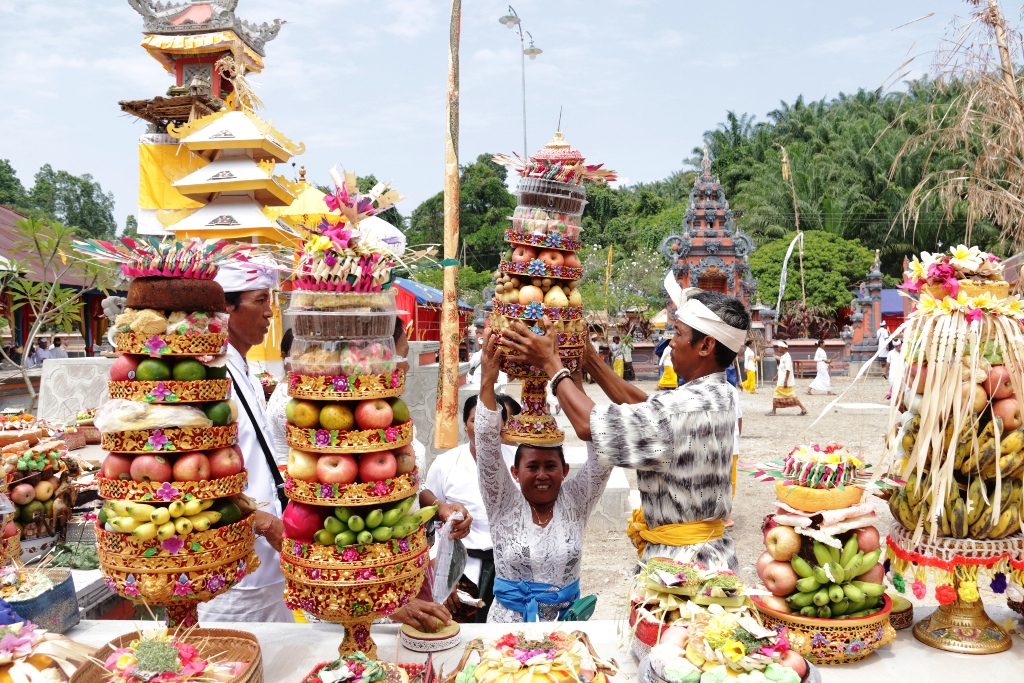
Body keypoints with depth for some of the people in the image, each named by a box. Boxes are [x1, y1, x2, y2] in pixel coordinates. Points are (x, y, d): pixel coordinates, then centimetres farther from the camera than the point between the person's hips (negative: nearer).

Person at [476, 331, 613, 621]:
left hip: (567, 617, 1)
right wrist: (487, 382, -20)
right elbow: (487, 446, -10)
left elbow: (602, 451, -8)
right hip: (508, 618, -1)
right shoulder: (504, 504, 1)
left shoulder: (574, 502, 3)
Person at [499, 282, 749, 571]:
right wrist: (588, 358, 11)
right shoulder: (715, 395, 4)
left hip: (681, 559, -9)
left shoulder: (690, 407, -26)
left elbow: (589, 425, -25)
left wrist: (551, 362, -12)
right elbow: (641, 406, 14)